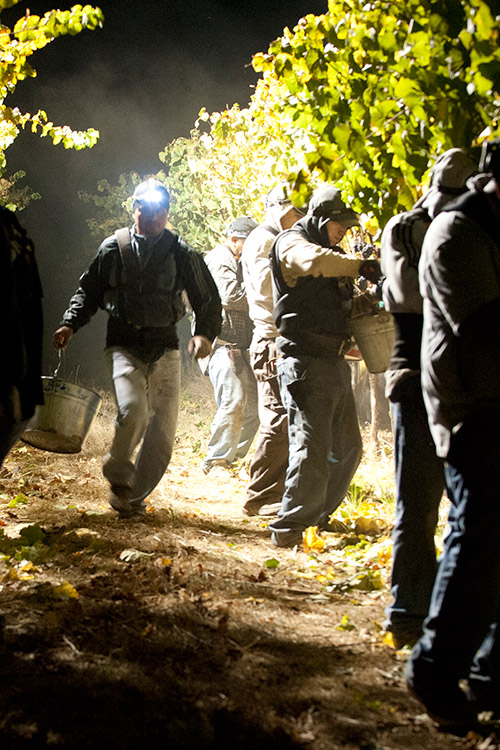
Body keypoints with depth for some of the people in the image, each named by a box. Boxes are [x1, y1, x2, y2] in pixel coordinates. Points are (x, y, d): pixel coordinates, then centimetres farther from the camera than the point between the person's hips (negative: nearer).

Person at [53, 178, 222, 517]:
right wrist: (70, 324, -2)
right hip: (124, 345, -1)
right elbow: (89, 290, 13)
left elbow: (207, 298, 0)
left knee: (163, 431, -1)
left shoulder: (181, 253, 2)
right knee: (133, 411, -25)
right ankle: (118, 475, 2)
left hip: (164, 348, 1)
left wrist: (205, 334, -18)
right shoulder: (113, 248, 4)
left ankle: (135, 494, 20)